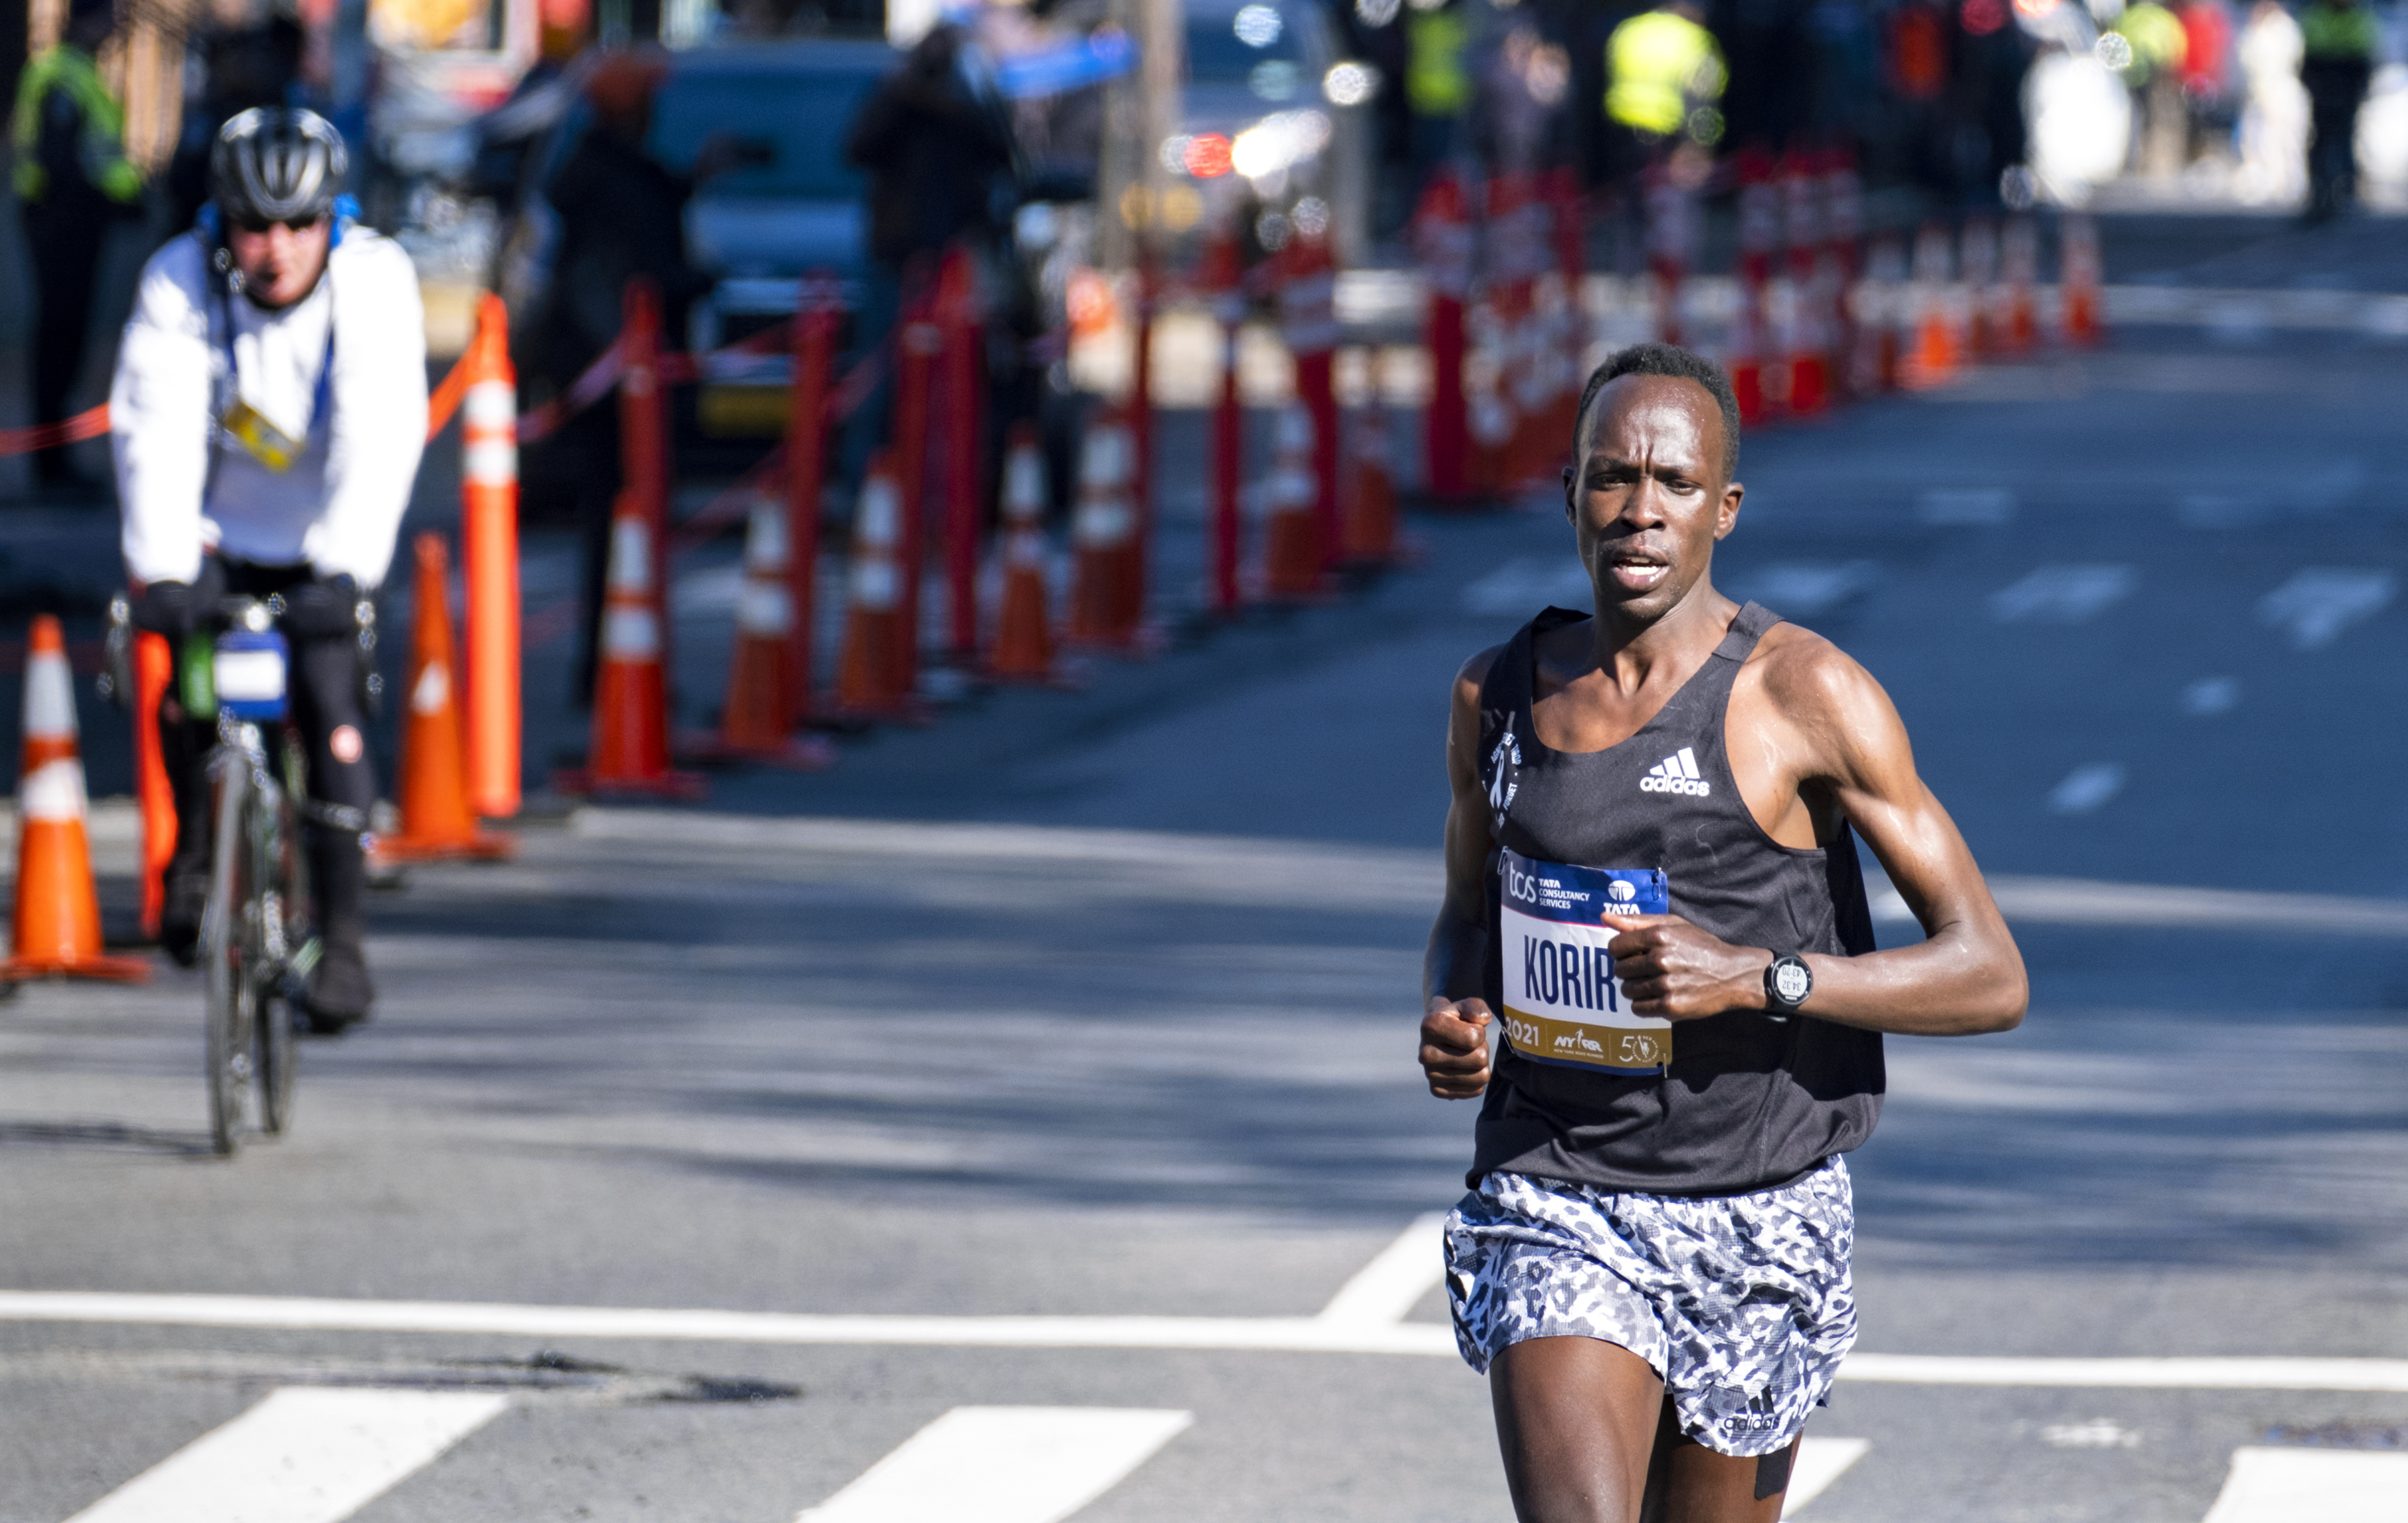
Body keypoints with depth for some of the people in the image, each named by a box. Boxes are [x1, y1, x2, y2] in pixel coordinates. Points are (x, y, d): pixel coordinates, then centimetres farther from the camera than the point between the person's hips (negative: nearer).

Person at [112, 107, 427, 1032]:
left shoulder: (375, 281, -22)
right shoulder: (180, 284, -20)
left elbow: (383, 436, -30)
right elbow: (154, 433, -27)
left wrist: (343, 569, -41)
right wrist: (162, 570, -39)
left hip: (325, 536, -1)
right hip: (220, 529, 1)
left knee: (332, 709, -16)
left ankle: (341, 938, -10)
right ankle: (194, 847, 11)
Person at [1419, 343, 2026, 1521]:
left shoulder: (1805, 695, -10)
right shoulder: (1498, 694, 4)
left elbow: (1990, 979, -11)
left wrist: (1753, 976, -24)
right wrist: (1451, 1020, -1)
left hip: (1755, 1220, -1)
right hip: (1554, 1203, 1)